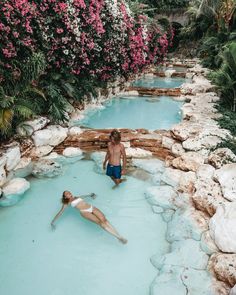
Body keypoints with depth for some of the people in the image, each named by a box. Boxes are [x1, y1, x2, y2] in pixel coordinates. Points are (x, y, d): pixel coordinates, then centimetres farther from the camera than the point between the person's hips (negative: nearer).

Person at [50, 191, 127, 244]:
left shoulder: (76, 197, 28)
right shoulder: (67, 203, 12)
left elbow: (83, 196, 47)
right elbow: (60, 212, 10)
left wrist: (90, 195, 63)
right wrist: (53, 222, 3)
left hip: (92, 208, 5)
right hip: (84, 212, -5)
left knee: (104, 220, -20)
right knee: (100, 222, -27)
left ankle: (119, 236, -29)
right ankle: (118, 237, -36)